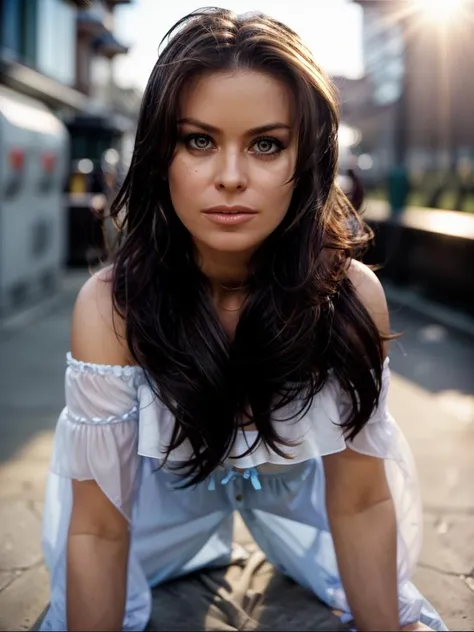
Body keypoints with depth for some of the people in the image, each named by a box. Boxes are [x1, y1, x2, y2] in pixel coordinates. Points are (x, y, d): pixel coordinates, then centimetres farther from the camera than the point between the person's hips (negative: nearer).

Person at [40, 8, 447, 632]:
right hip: (164, 482, 0)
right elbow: (98, 528, -26)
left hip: (299, 479, 1)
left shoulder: (352, 294, -28)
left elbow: (359, 502, -19)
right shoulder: (110, 306, -32)